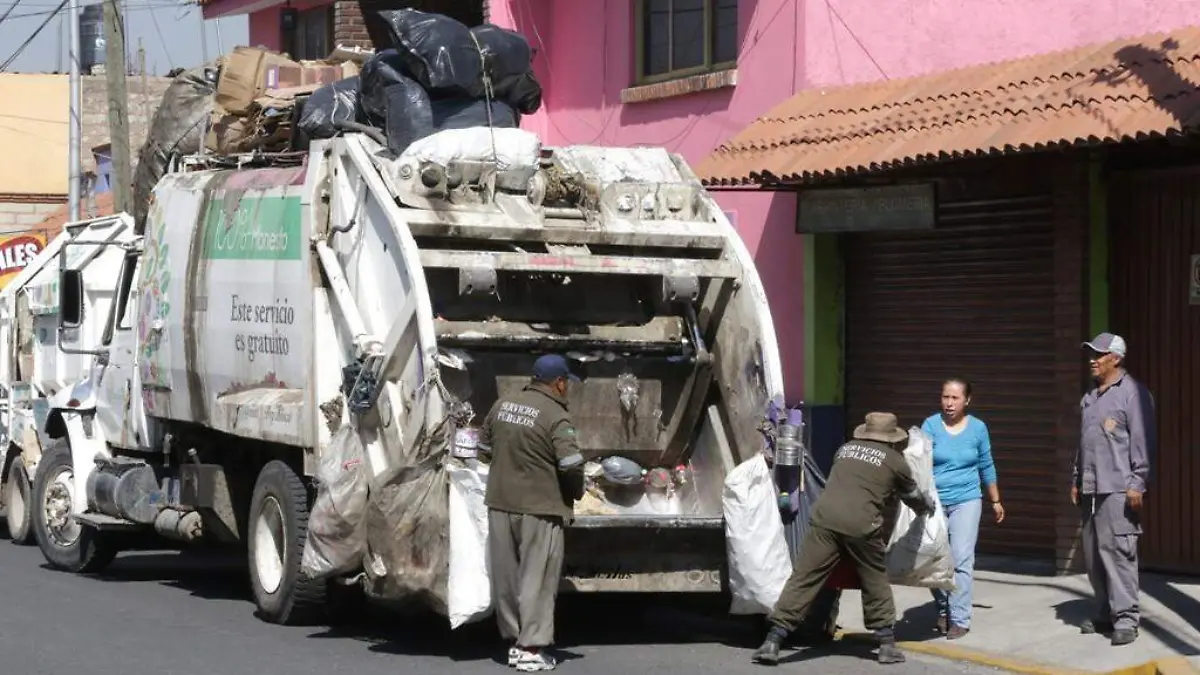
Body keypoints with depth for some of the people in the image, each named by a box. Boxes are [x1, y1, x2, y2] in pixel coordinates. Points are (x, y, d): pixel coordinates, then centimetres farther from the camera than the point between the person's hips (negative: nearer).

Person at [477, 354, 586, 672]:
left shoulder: (502, 406, 7)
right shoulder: (555, 416, -13)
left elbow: (485, 448, 16)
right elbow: (571, 464, -19)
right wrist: (576, 492, -1)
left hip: (500, 502, 6)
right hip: (540, 507, -6)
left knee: (506, 575, 12)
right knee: (536, 578, -1)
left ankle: (514, 640, 20)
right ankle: (531, 648, -3)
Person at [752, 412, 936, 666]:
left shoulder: (846, 449, 25)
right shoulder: (895, 461, 16)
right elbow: (913, 495, 32)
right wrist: (928, 506, 55)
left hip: (824, 517, 2)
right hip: (861, 525, -2)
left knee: (803, 579, 0)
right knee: (875, 583, 17)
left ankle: (774, 640, -7)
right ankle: (887, 644, 23)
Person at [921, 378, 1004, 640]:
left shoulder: (978, 428, 2)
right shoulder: (931, 425, -4)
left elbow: (987, 467, 13)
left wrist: (995, 501, 20)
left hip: (966, 501, 0)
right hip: (934, 501, 0)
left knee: (962, 560, -9)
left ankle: (960, 619, -5)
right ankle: (943, 609, 24)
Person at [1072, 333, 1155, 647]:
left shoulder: (1132, 393, -5)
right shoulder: (1089, 398, 20)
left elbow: (1142, 442, -11)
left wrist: (1137, 483, -16)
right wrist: (1076, 479, 22)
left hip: (1118, 489, -8)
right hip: (1091, 489, 8)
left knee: (1117, 550, -11)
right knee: (1092, 554, 9)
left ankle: (1125, 618, -8)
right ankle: (1105, 614, 17)